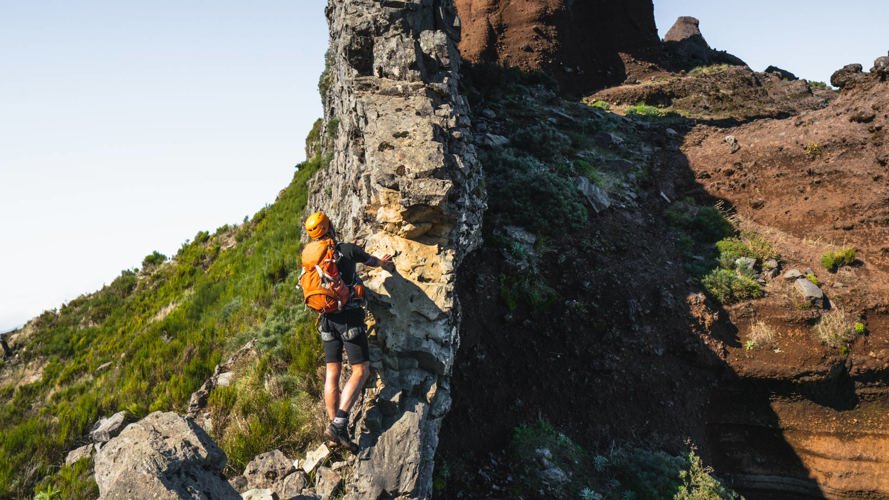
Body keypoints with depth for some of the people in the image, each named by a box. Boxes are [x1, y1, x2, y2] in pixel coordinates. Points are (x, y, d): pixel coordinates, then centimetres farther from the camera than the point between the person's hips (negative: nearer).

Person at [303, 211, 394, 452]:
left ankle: (334, 427, 9)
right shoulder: (347, 249, -3)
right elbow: (370, 260, 18)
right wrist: (383, 263, 43)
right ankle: (339, 424, -17)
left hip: (327, 319, 6)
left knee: (332, 373, 8)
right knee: (361, 370, -5)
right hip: (349, 316, -6)